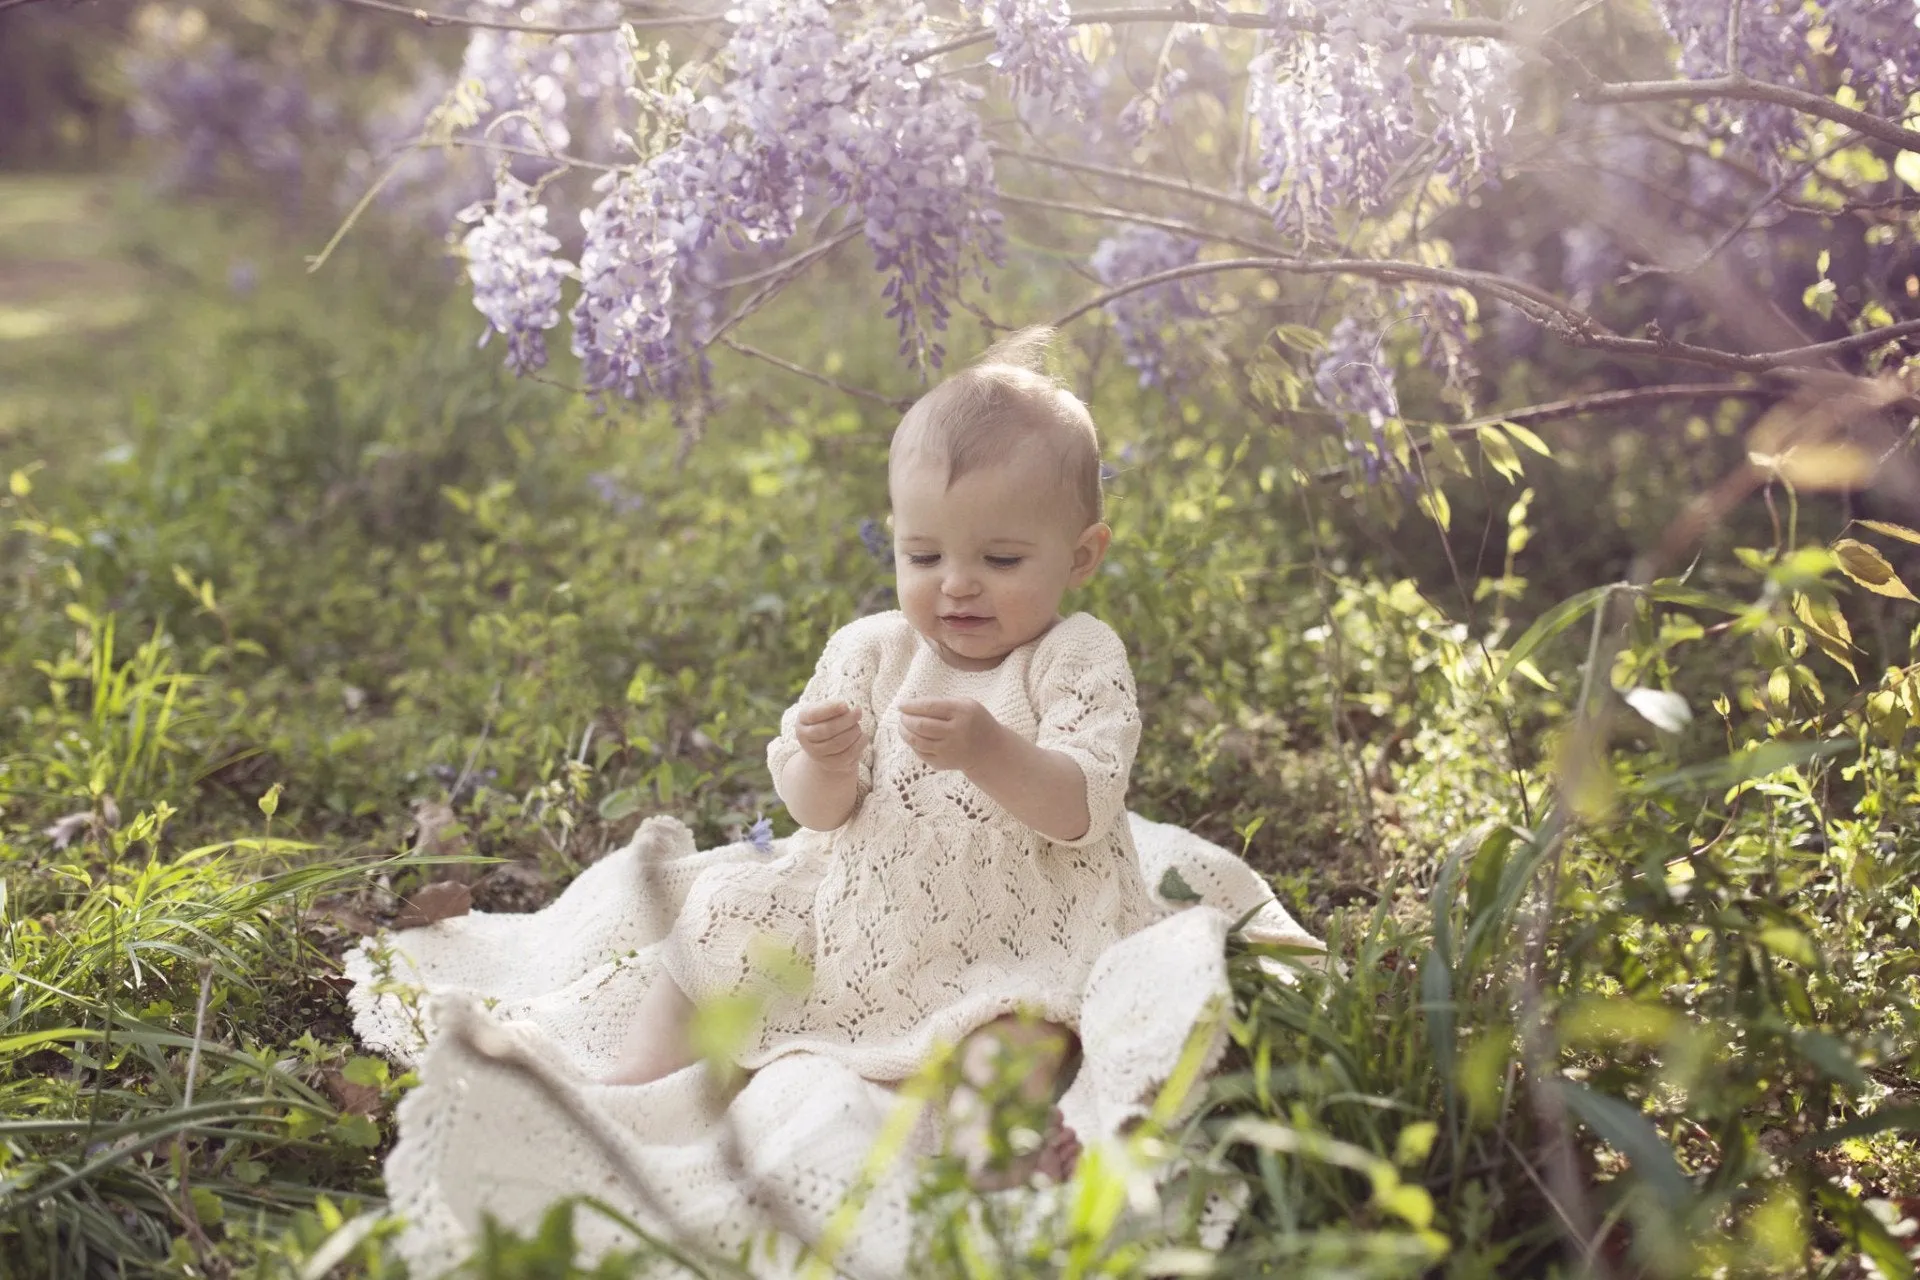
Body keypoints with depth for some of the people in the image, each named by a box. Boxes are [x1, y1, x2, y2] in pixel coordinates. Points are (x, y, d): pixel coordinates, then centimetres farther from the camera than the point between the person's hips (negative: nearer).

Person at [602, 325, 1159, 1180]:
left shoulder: (1078, 660, -9)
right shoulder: (868, 652, 2)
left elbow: (1080, 810, -22)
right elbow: (815, 813, -1)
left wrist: (989, 751, -40)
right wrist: (826, 767, -26)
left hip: (1014, 936, -5)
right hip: (863, 913, 5)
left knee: (1015, 1031, -34)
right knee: (719, 919, 0)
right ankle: (636, 1090, 7)